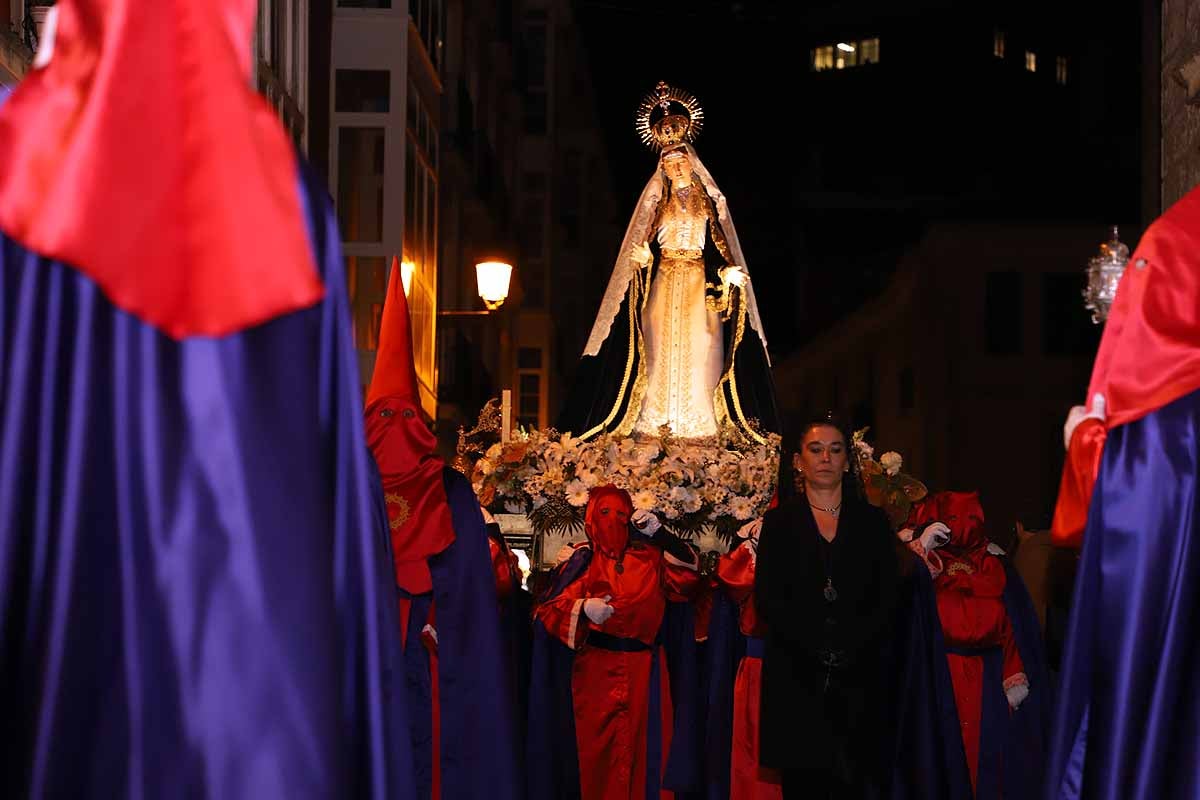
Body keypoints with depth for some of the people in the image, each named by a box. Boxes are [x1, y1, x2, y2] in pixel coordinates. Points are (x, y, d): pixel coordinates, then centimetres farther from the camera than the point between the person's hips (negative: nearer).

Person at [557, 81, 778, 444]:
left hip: (699, 284, -1)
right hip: (663, 283, 1)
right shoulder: (657, 198, 10)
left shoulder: (708, 198, 8)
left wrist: (730, 273, -11)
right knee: (660, 352, -4)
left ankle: (699, 423, -4)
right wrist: (641, 255, -15)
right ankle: (656, 423, -4)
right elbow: (642, 242, 7)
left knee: (697, 351, -5)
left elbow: (720, 241, 4)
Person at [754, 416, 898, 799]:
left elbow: (888, 599, 5)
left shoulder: (872, 521, 11)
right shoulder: (780, 521, 8)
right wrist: (817, 644, -11)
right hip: (796, 678, -1)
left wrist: (852, 645, -10)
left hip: (858, 677, 1)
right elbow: (767, 598, 0)